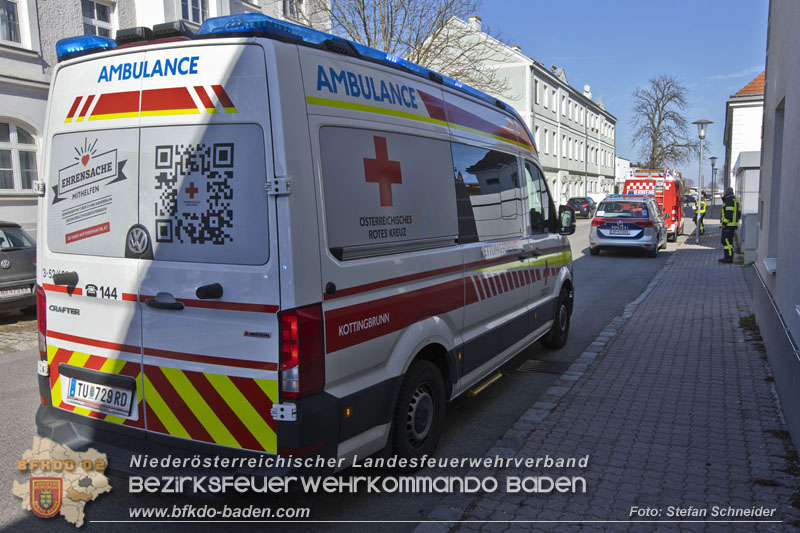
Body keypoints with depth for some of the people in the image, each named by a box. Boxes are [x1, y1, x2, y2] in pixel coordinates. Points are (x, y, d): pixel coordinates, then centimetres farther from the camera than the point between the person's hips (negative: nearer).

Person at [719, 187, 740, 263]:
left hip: (728, 225, -10)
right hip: (733, 224, 10)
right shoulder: (735, 200, 18)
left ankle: (728, 258, -10)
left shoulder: (729, 201, -14)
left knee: (726, 241, -9)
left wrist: (724, 223, -19)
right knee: (729, 241, 15)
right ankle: (730, 257, 19)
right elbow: (738, 213, 20)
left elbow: (729, 213, -22)